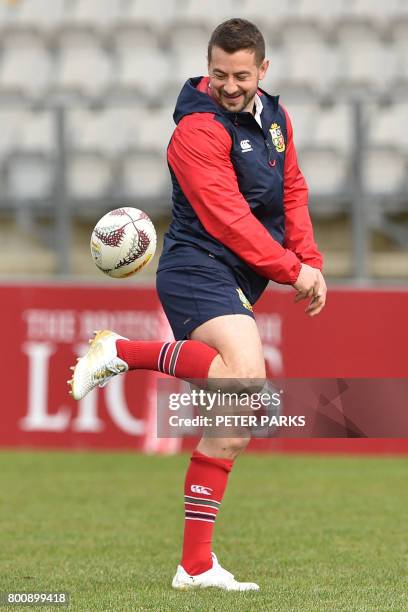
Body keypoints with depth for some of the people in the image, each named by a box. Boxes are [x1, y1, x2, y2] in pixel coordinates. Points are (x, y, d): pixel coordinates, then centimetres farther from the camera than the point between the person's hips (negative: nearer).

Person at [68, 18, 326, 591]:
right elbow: (227, 219, -16)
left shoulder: (275, 118, 15)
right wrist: (291, 271, -12)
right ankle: (122, 350, -18)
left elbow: (292, 193, 23)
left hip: (236, 285, 9)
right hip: (200, 270, -8)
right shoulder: (199, 129, -12)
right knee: (247, 376, -34)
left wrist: (310, 261, 9)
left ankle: (196, 566, 5)